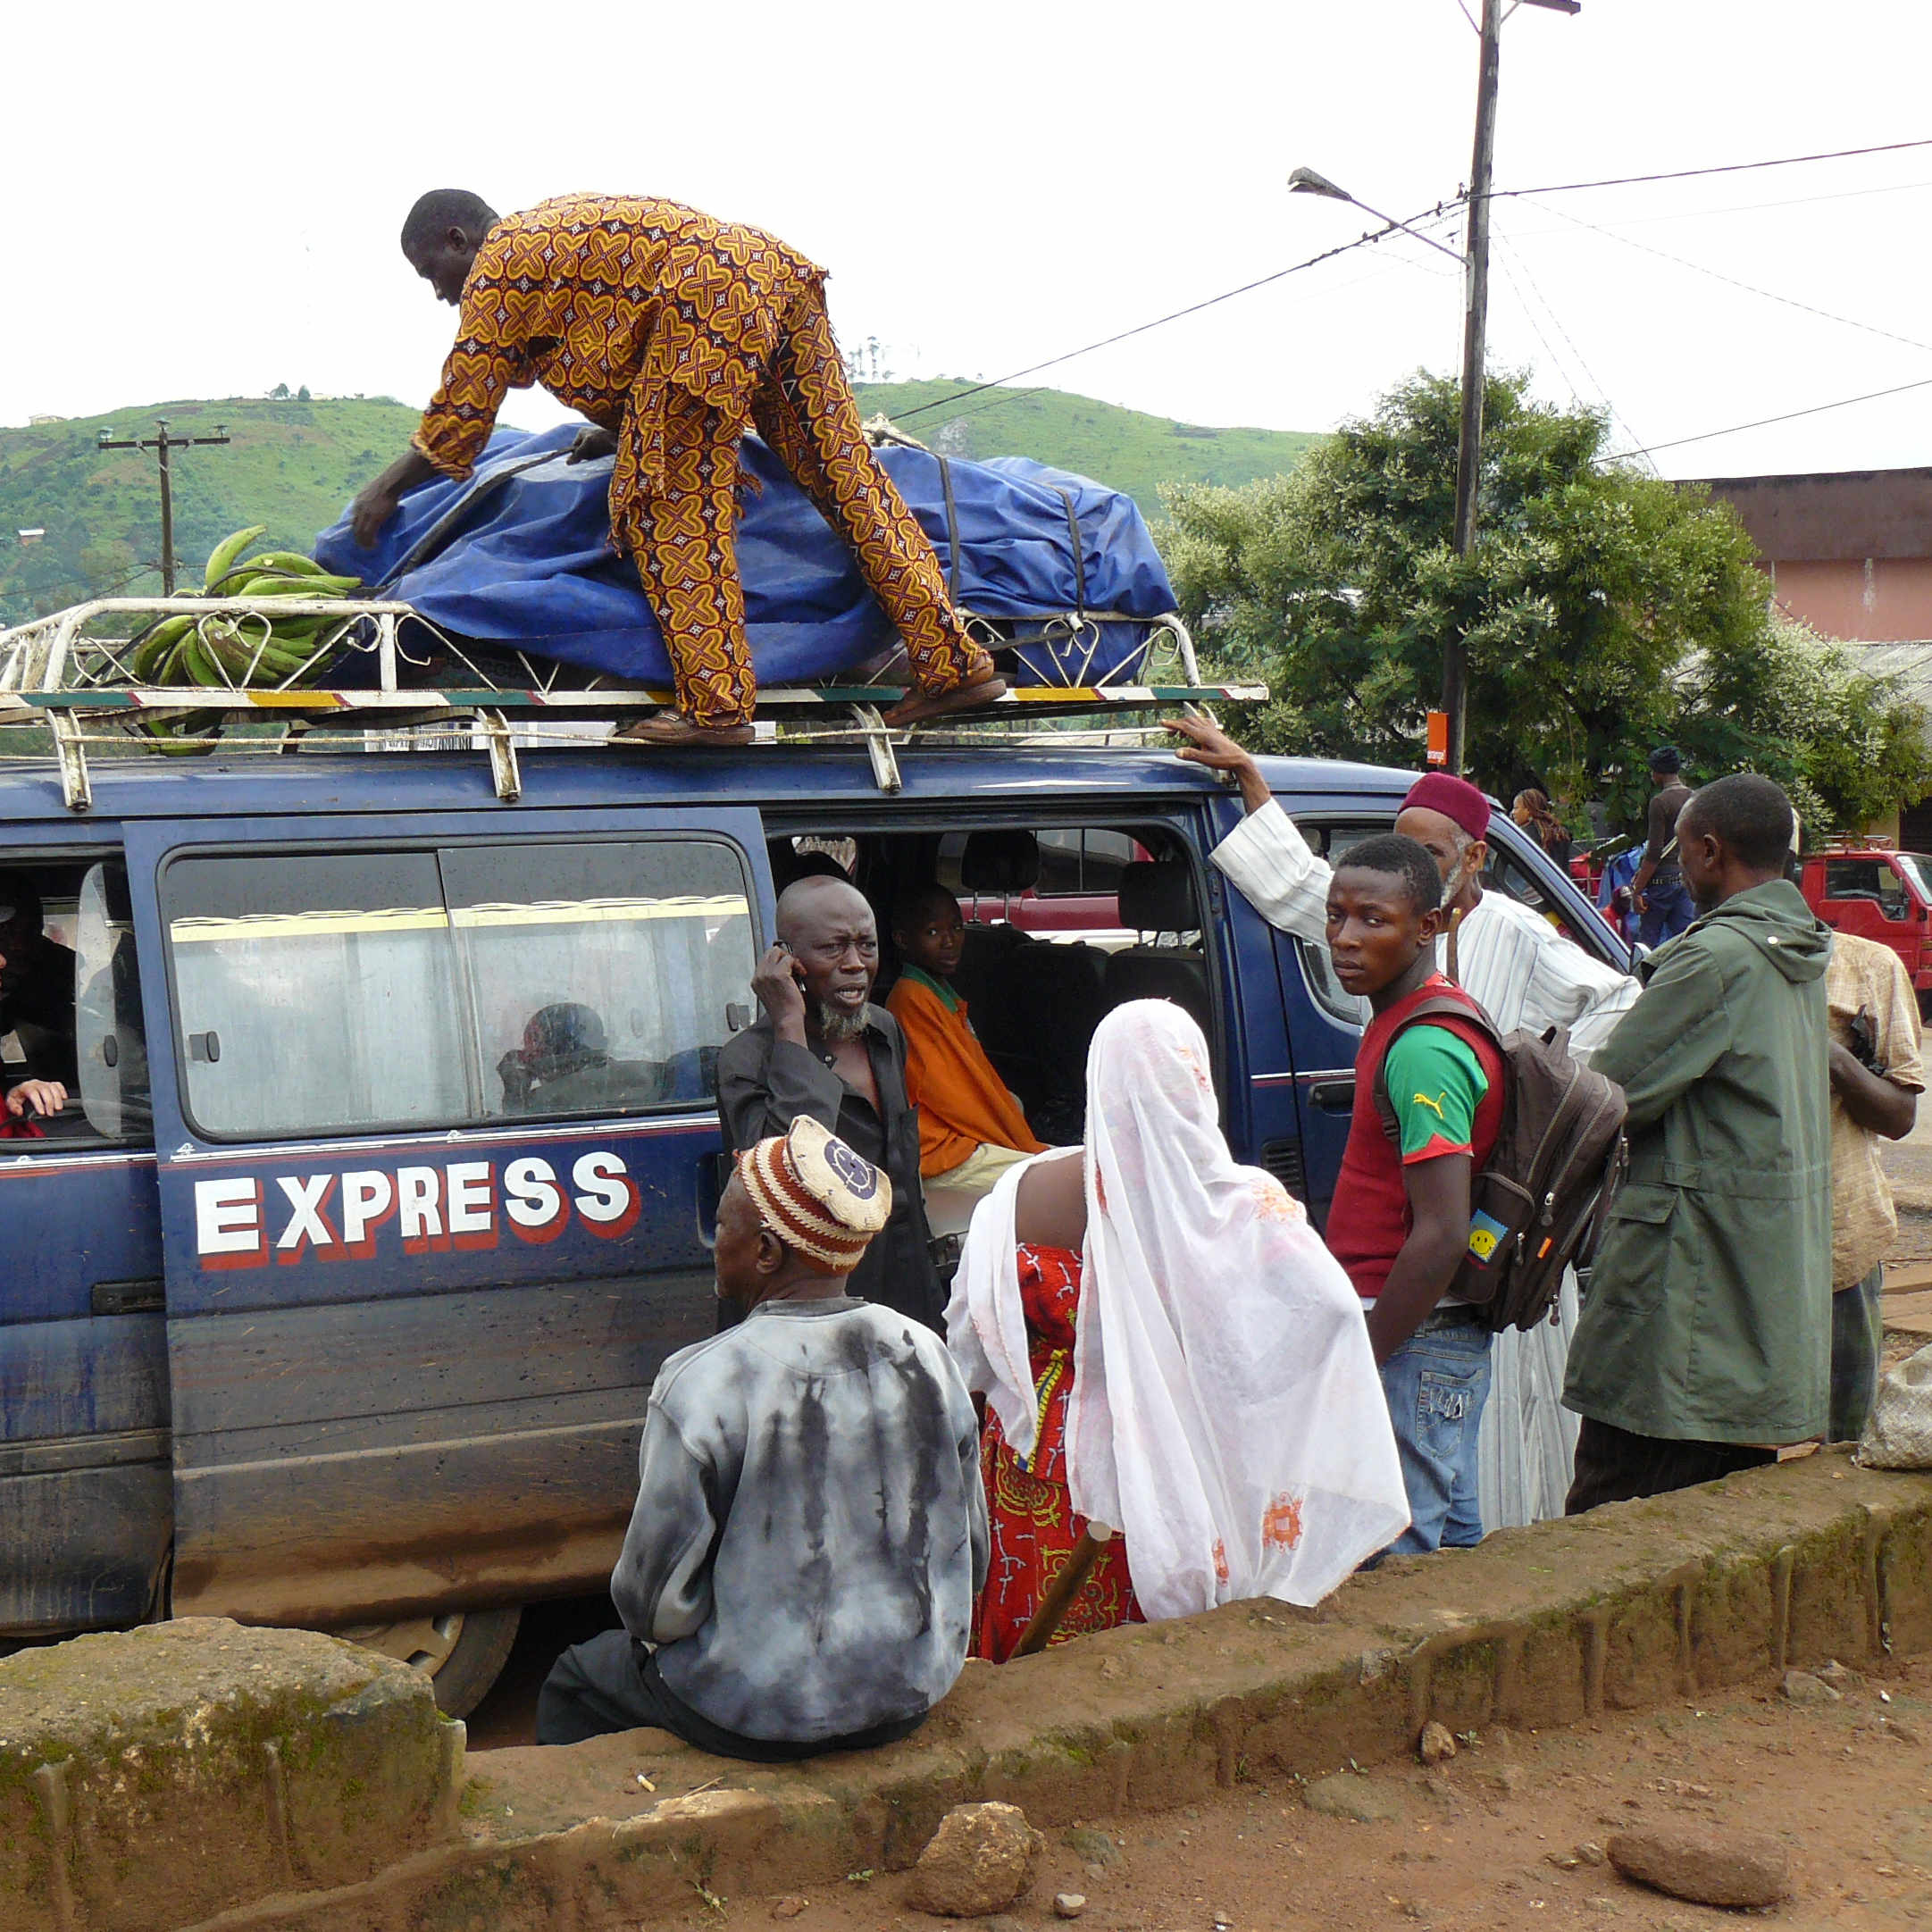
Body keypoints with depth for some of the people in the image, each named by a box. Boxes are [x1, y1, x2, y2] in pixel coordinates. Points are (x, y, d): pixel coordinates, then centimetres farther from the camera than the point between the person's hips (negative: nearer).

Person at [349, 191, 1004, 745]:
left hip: (711, 299, -9)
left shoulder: (497, 265, 5)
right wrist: (624, 429, 35)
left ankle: (716, 706, -10)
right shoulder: (549, 231, 31)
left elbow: (460, 407, 5)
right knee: (845, 473, 6)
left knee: (669, 502, -5)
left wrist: (388, 489, 15)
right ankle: (954, 663, 4)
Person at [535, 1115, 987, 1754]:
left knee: (575, 1682, 22)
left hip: (763, 1713, -5)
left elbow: (659, 1598, -15)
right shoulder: (927, 1354, -7)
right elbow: (971, 1557, 3)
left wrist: (654, 1624, 8)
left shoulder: (703, 1383, -23)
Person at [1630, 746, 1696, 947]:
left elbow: (1654, 853, -15)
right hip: (1689, 877, 7)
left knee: (1648, 936, 4)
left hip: (1664, 878, -7)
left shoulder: (1660, 802, -12)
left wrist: (1637, 890, -12)